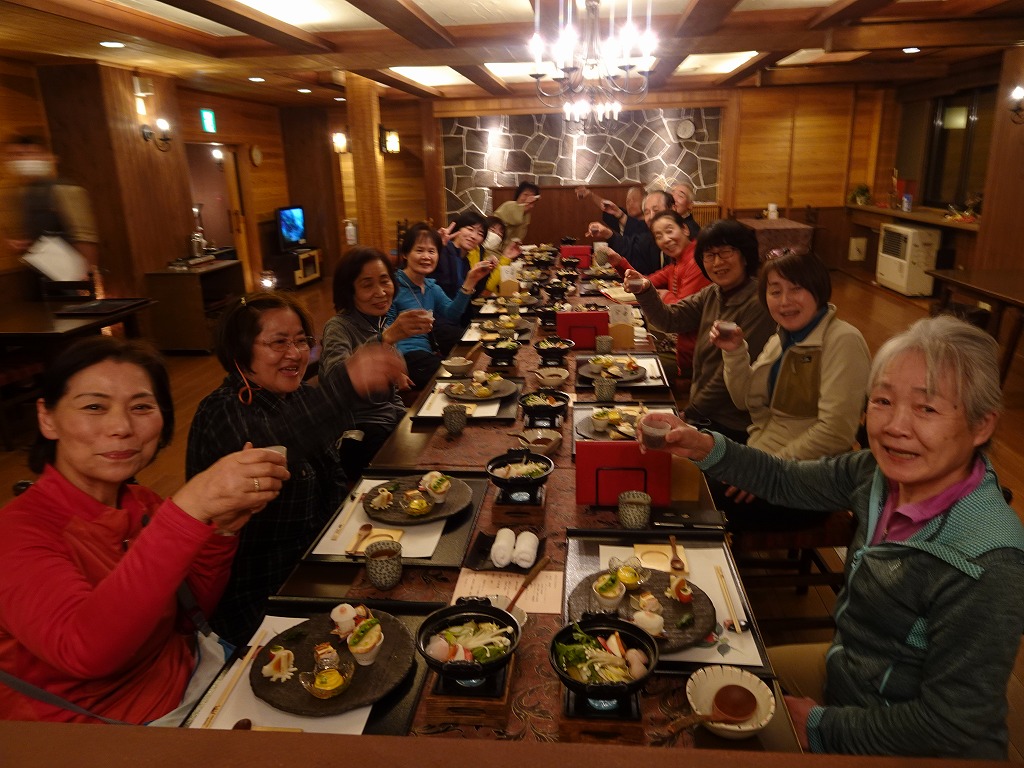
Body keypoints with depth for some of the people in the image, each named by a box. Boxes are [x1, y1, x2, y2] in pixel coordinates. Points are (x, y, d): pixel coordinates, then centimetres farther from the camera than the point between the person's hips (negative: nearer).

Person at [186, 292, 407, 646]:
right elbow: (265, 449, -43)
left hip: (312, 569, 7)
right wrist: (346, 384, -55)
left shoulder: (299, 397, 5)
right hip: (257, 600, -7)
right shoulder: (222, 413, -18)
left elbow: (336, 477, 14)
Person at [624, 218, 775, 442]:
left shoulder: (758, 305, -21)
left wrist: (692, 412, -13)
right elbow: (670, 319, 2)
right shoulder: (712, 294, 6)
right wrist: (644, 291, -17)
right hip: (702, 412, 7)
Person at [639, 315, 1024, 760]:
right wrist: (705, 448, -15)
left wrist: (822, 727, -16)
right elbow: (787, 482, -1)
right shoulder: (880, 472, -16)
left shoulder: (985, 569, -34)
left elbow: (951, 725, -27)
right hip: (846, 668, 6)